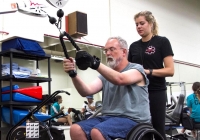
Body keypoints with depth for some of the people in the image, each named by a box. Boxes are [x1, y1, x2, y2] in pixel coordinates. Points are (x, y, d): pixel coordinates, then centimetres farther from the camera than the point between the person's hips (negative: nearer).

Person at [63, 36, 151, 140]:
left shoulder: (137, 69, 1)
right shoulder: (105, 74, 17)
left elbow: (119, 79, -23)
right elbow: (86, 91, 0)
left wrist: (96, 64, -35)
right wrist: (73, 74, -17)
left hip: (133, 120, -6)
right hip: (108, 117, 6)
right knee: (76, 129, -18)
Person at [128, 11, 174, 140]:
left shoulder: (162, 42, -2)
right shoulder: (134, 46, 12)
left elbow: (170, 70, -9)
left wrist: (148, 71, -21)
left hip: (156, 93, -4)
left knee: (158, 129, 0)